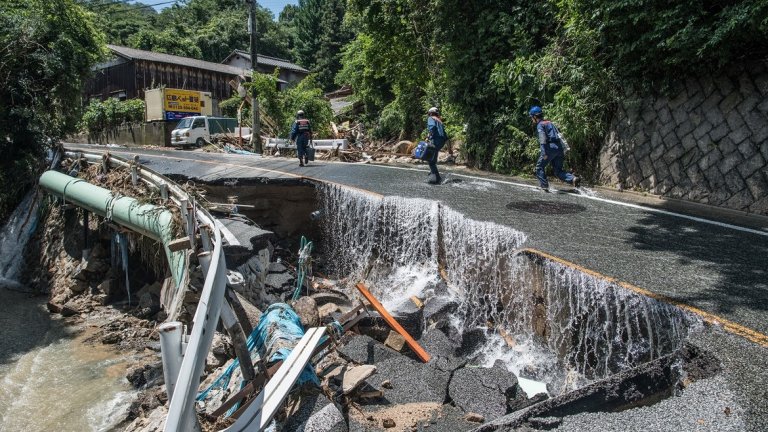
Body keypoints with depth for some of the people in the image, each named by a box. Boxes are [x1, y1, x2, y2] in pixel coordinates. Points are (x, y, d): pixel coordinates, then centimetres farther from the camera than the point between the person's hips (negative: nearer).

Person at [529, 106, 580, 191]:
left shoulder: (540, 125, -2)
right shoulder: (549, 123, 24)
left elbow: (543, 139, -16)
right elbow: (559, 136, 23)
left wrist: (544, 153, -22)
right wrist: (564, 149, 23)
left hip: (550, 148, -8)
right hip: (559, 148, 8)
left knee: (540, 167, 8)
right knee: (558, 171, 10)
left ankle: (544, 186, 2)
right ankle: (573, 179, -10)